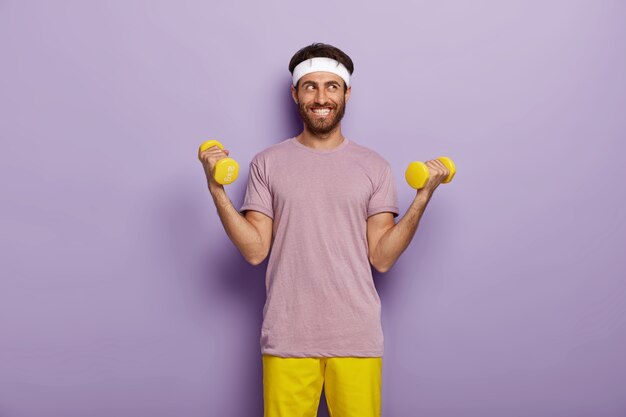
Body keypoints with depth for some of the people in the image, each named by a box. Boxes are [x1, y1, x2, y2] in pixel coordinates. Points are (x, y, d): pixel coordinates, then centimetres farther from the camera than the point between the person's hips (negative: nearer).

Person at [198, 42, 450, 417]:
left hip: (357, 336, 1)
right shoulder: (268, 163, 2)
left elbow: (382, 258, -1)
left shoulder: (374, 166, 3)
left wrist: (422, 198, -11)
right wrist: (217, 190, -11)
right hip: (287, 337, 0)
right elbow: (255, 251, -3)